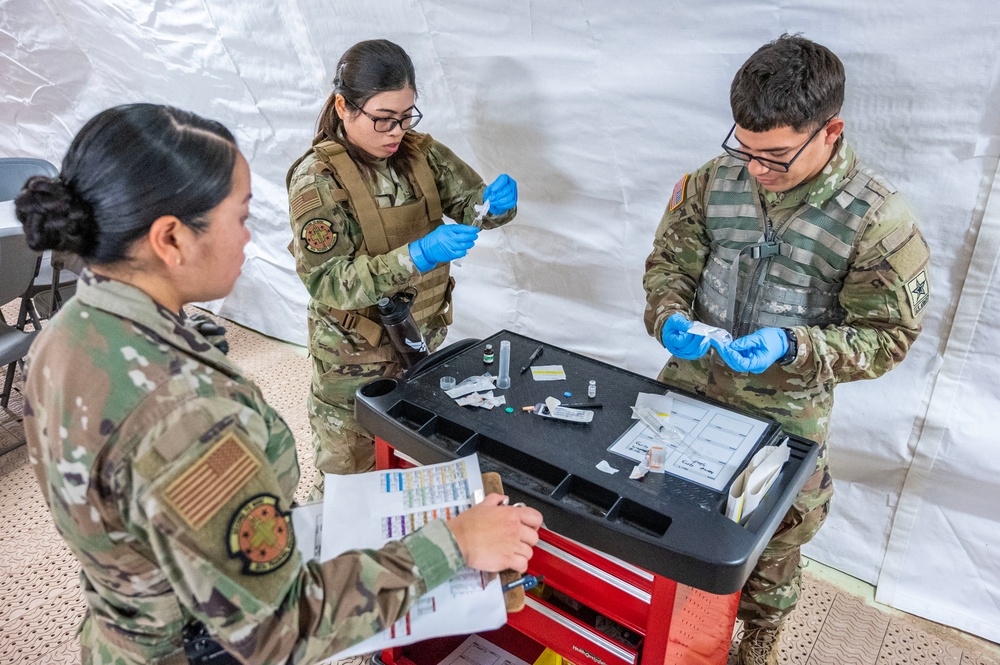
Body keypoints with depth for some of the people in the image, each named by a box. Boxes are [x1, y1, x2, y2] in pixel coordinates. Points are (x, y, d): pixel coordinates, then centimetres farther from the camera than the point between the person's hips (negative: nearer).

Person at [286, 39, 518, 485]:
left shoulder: (420, 153, -2)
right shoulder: (317, 178, -18)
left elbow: (470, 204, 3)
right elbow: (326, 282, -24)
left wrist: (497, 202, -23)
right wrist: (417, 256, -37)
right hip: (355, 356, -5)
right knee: (350, 481, 15)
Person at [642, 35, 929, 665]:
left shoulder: (879, 219, -20)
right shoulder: (714, 181, -11)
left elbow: (887, 336, -14)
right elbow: (670, 259, 0)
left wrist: (791, 346, -30)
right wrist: (669, 316, -21)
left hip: (787, 407, -3)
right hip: (693, 378, 4)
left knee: (776, 527, 18)